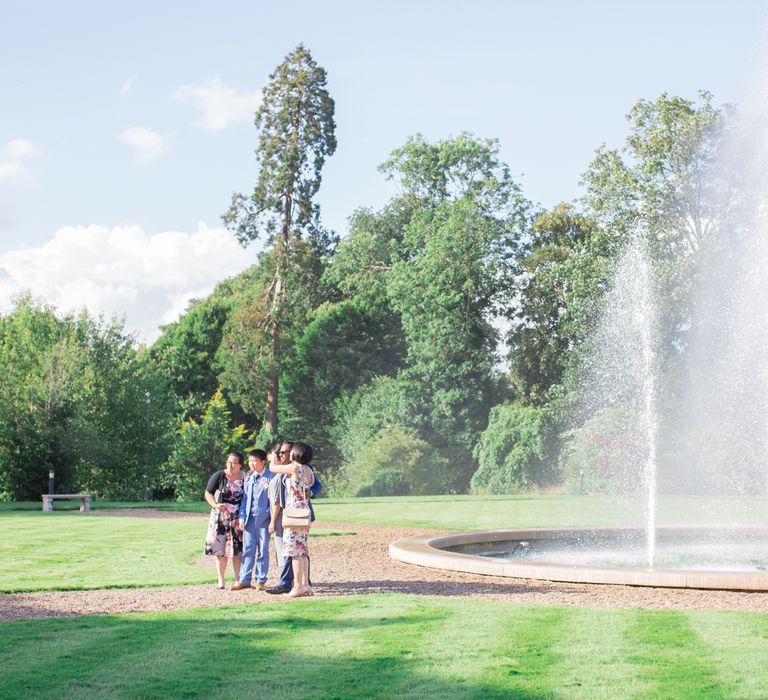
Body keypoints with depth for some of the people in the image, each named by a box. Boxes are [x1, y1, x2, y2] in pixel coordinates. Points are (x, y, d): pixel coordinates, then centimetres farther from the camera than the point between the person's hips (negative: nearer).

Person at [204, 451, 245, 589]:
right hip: (220, 517, 0)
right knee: (220, 548, 0)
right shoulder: (219, 476, -2)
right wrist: (215, 505, -15)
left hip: (238, 520, 0)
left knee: (237, 550, 0)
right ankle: (221, 581, 6)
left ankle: (238, 579, 7)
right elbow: (208, 493, 3)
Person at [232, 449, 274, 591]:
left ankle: (261, 580, 11)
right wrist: (241, 517, 6)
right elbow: (245, 498, 15)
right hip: (249, 518, 4)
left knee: (263, 551, 4)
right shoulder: (248, 477, 12)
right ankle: (244, 580, 9)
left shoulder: (270, 477, -5)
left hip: (263, 519, -4)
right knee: (248, 550, 6)